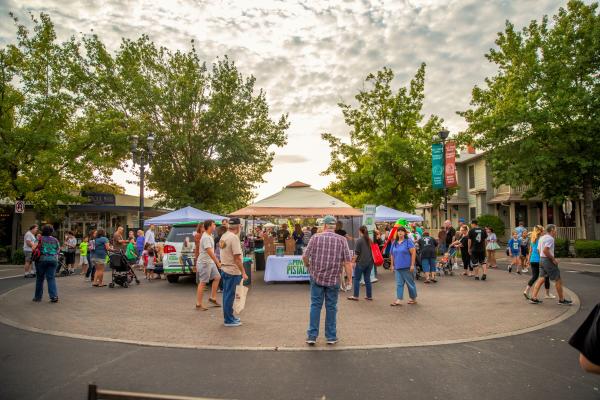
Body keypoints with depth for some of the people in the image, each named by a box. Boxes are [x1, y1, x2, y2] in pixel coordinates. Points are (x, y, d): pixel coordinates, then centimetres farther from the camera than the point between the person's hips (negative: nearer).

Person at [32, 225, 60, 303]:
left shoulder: (41, 238, -2)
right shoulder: (55, 240, 8)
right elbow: (58, 250, 10)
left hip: (42, 259, -2)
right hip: (53, 260, 2)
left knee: (40, 278, 10)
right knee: (51, 278, 4)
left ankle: (38, 297, 19)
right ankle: (54, 296, -7)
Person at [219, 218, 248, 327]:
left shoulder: (223, 236, 8)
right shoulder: (234, 237, -19)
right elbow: (237, 257, -22)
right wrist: (243, 272, -18)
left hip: (224, 269, 9)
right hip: (232, 270, -9)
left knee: (227, 295, 16)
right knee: (230, 295, 0)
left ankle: (228, 317, 27)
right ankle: (229, 320, 8)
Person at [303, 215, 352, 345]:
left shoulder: (316, 237, -4)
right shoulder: (342, 240, -4)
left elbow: (305, 256, -5)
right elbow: (347, 262, -7)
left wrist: (308, 266, 15)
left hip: (316, 277, 0)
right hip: (334, 279, 0)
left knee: (315, 305, 9)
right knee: (331, 307, 11)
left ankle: (312, 336, 11)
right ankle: (331, 337, 19)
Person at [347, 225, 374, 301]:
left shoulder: (359, 240, -11)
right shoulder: (370, 240, 9)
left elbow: (357, 253, -12)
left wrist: (354, 261, -3)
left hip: (361, 262, -6)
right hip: (370, 262, 6)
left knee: (356, 279, 3)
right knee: (367, 279, 12)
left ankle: (355, 296, 5)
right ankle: (369, 296, 14)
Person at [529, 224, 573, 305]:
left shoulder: (542, 238, 14)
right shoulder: (550, 238, -15)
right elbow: (545, 250, -25)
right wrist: (553, 259, -17)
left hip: (541, 259, 9)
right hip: (548, 260, -9)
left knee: (541, 279, 9)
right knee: (558, 280, 2)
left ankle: (533, 298, 6)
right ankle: (562, 300, 11)